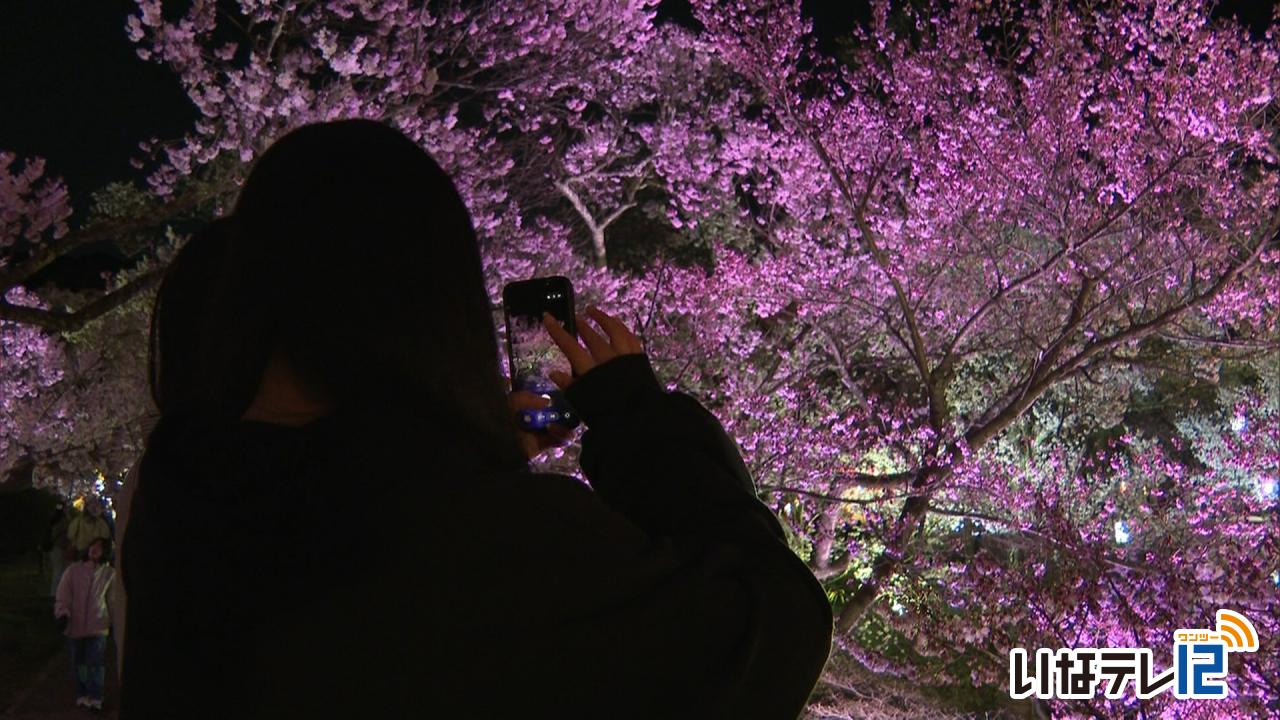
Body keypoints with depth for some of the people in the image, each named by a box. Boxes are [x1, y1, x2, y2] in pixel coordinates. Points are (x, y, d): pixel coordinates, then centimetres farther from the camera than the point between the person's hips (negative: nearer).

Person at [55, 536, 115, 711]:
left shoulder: (109, 574, 0)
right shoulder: (73, 571, -2)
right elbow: (63, 596, -4)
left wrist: (114, 621, 12)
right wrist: (63, 614, -17)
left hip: (97, 626, -1)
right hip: (75, 625, 1)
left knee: (96, 663, -4)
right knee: (78, 663, 14)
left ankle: (95, 697, 6)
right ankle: (82, 694, 28)